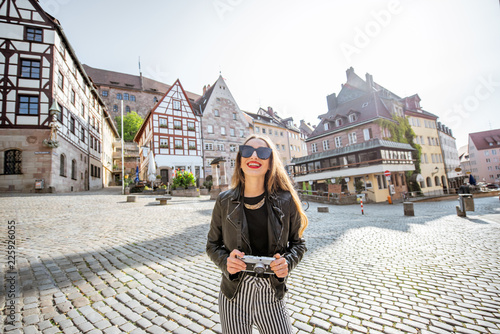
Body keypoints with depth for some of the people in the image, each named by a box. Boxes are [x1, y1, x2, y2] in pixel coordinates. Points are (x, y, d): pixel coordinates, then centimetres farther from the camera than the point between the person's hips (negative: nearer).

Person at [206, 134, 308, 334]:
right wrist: (225, 261, -17)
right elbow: (212, 244, 3)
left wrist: (288, 262, -16)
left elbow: (298, 243, 4)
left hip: (271, 297, 1)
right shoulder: (225, 201, -8)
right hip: (234, 297, 0)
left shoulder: (285, 201, -8)